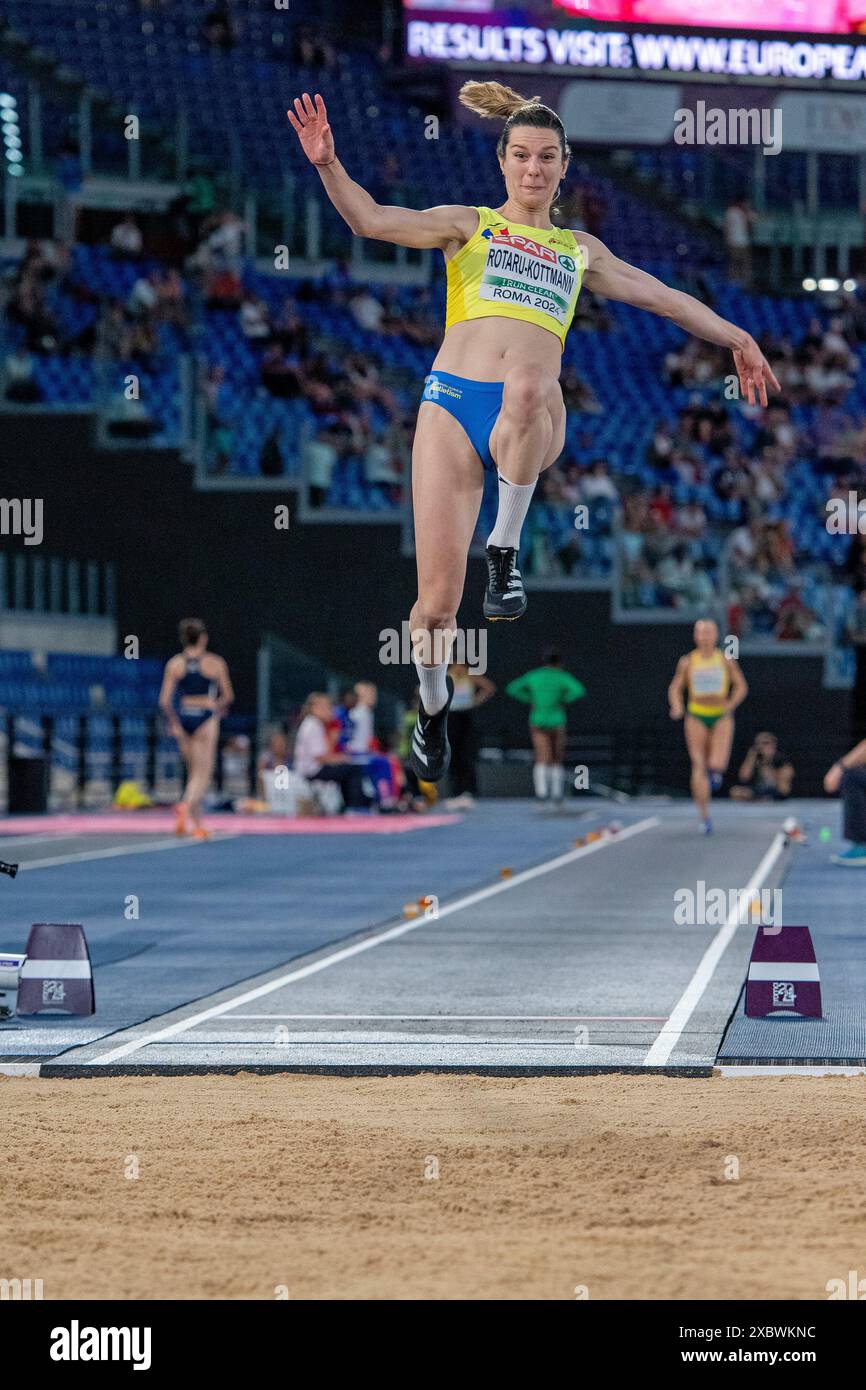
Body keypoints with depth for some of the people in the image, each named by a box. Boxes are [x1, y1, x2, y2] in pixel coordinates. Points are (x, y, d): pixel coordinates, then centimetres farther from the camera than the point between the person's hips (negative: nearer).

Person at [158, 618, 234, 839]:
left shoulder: (174, 664, 1)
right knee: (203, 774, -3)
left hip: (182, 718, 3)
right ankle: (186, 805, -31)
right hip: (205, 718, -3)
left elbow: (165, 700, -4)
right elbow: (228, 697, 2)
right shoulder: (215, 663, -3)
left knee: (194, 772, 17)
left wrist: (173, 722, 9)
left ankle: (197, 824, 15)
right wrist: (218, 707, 23)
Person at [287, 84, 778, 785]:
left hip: (533, 423, 1)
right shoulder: (469, 225, 16)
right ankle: (434, 705, 23)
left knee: (528, 383, -41)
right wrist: (328, 164, -14)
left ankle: (506, 547, -22)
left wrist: (737, 339, 38)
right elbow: (373, 220, 2)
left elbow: (663, 296, 35)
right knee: (438, 602, -9)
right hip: (453, 406, -1)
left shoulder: (581, 250, 24)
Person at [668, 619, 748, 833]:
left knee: (717, 765, -15)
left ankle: (716, 770, 25)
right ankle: (704, 817, 1)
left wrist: (730, 705, -10)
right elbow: (675, 688, 5)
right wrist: (676, 707, -14)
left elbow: (741, 686, 6)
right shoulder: (687, 661, 2)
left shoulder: (725, 661, 1)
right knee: (699, 767, -5)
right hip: (697, 717, 0)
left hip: (721, 716, 0)